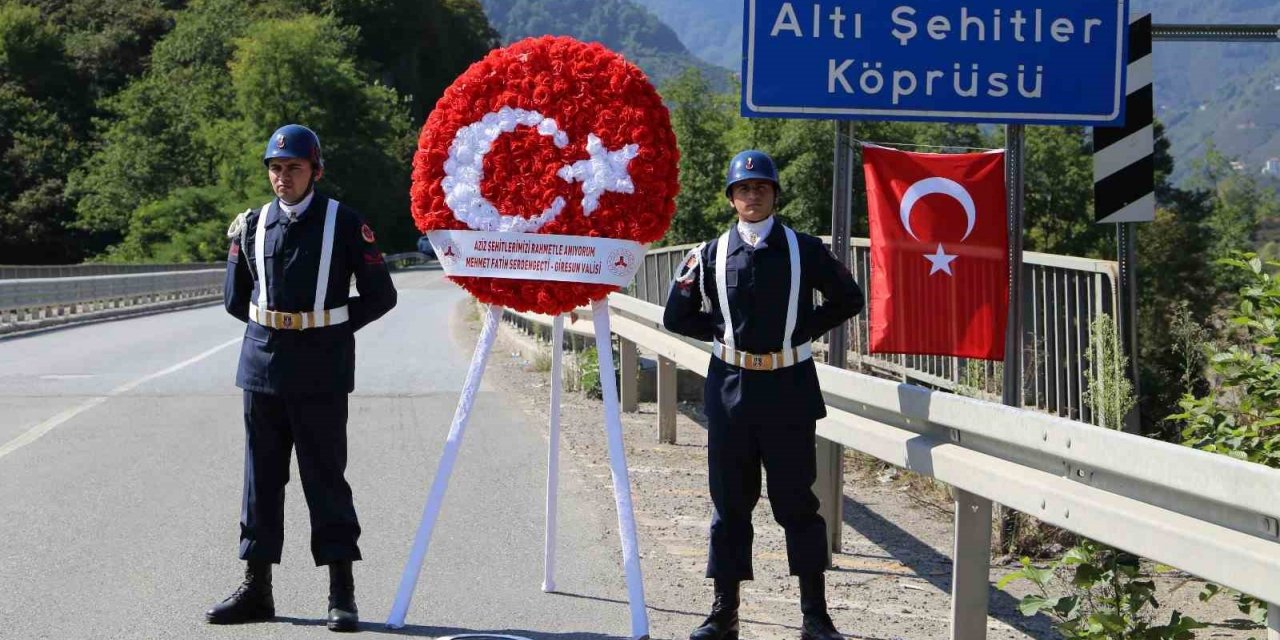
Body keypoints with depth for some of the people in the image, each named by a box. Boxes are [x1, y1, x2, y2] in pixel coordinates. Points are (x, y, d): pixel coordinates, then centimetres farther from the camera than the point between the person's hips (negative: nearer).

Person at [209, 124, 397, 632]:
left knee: (325, 477, -2)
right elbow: (235, 299, 19)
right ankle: (256, 589, 15)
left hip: (321, 374, -4)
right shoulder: (252, 226, 7)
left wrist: (334, 328, 1)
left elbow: (380, 295, 0)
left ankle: (342, 594, 3)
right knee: (262, 476, 8)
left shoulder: (344, 223, -3)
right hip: (263, 366, 4)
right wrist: (273, 327, 12)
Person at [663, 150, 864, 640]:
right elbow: (678, 317, 13)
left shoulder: (804, 250, 2)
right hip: (730, 386, 2)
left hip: (788, 386, -1)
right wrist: (723, 333, 2)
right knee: (730, 500, 6)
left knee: (796, 499, 2)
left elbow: (848, 299, 12)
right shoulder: (711, 254, 5)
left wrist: (804, 329, 1)